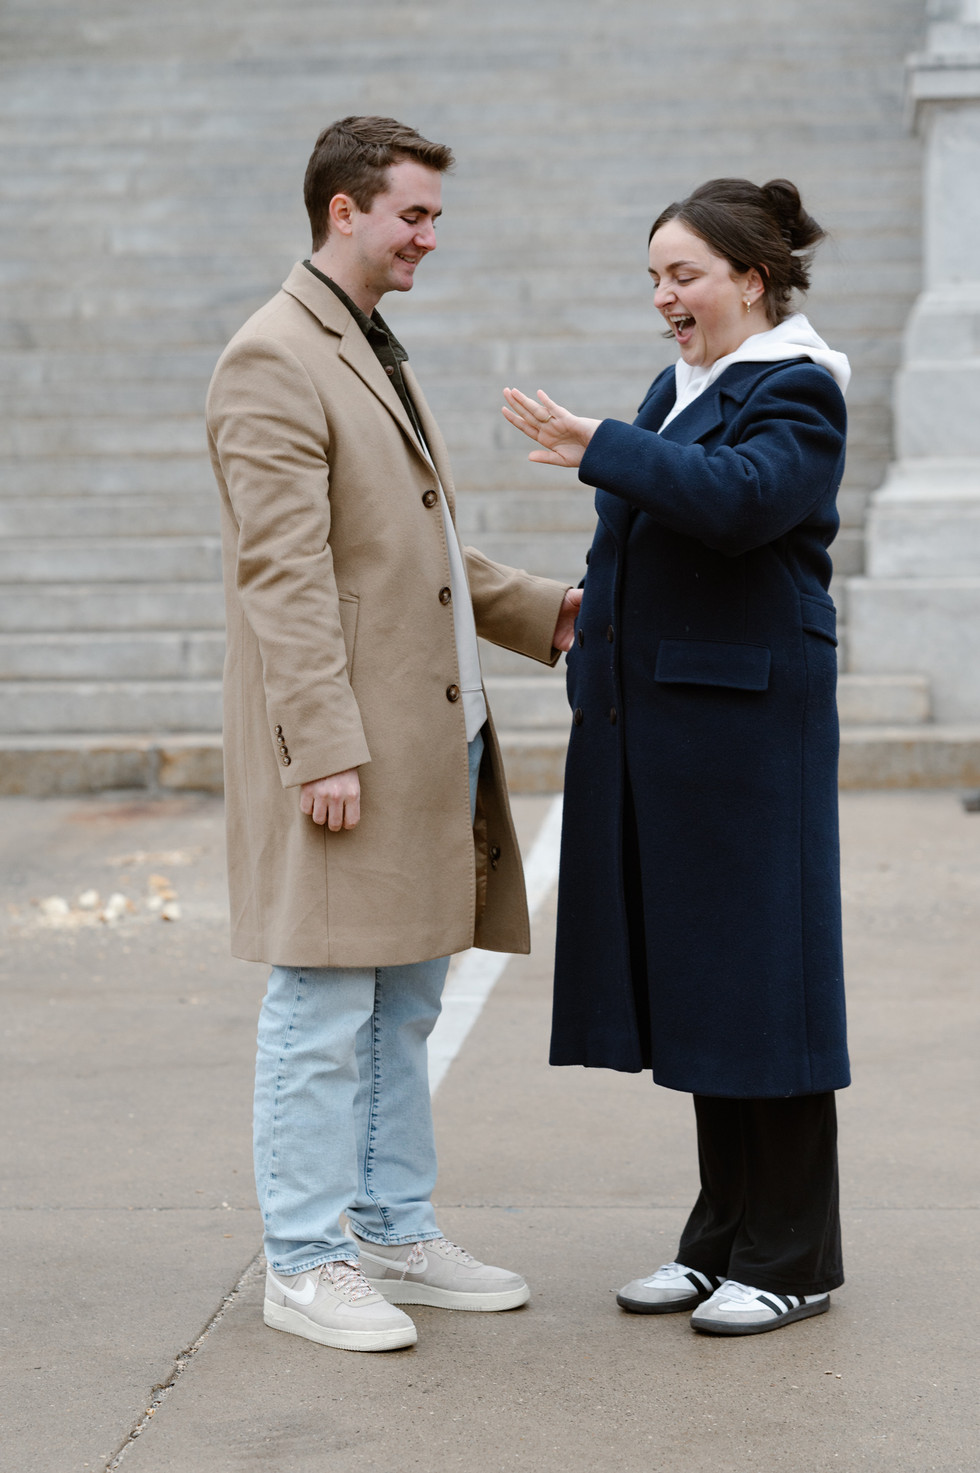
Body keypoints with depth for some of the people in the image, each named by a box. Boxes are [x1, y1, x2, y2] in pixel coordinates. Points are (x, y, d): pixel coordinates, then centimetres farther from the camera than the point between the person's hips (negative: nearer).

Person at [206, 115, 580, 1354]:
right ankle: (305, 1265, 7)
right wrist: (325, 747, -23)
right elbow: (284, 576, -18)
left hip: (433, 735, 10)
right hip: (345, 746, -9)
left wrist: (546, 612, 16)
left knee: (403, 1008, 14)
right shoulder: (274, 359, -11)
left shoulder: (377, 354, 19)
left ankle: (392, 1235, 24)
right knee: (324, 1015, -2)